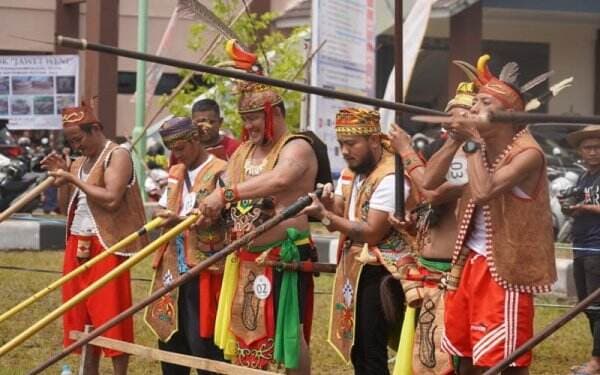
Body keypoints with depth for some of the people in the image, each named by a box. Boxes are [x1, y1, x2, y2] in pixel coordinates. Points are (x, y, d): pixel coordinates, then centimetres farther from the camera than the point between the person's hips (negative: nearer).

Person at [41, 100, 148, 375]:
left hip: (106, 247, -8)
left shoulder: (118, 156, -9)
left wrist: (73, 179, -17)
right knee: (82, 315, 10)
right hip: (77, 245, 8)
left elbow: (111, 199, -22)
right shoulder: (80, 162, 15)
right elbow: (66, 207, 17)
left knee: (111, 314, -7)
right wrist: (61, 176, 3)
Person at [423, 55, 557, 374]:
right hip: (470, 263, 8)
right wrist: (455, 140, -5)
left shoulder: (527, 154, -16)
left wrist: (472, 142, -20)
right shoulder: (481, 146, 8)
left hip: (503, 269, -8)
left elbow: (484, 191, -29)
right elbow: (429, 181, 4)